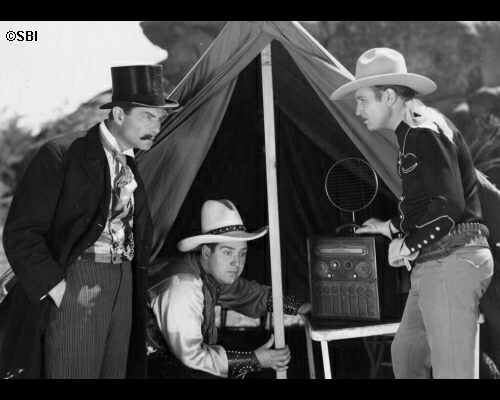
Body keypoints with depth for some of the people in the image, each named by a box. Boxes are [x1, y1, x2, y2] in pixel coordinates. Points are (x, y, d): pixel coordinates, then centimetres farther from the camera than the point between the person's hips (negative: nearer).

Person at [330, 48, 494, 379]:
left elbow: (449, 206, -23)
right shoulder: (414, 132, 16)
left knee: (451, 369, -9)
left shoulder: (426, 132, -15)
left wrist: (408, 246, -13)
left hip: (452, 260, -10)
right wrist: (392, 228, 33)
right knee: (406, 352, 19)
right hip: (434, 262, 10)